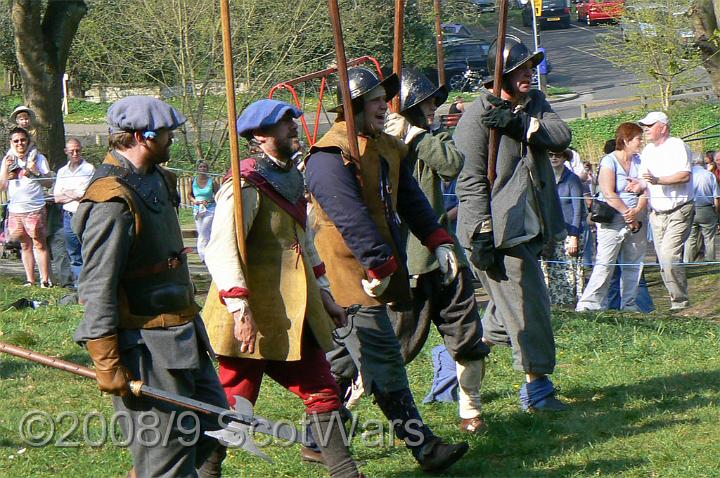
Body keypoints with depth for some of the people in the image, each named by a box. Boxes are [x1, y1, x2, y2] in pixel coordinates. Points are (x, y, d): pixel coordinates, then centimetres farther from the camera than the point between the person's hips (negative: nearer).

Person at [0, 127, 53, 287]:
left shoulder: (38, 158, 0)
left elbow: (48, 183, 0)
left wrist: (36, 172, -15)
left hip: (35, 209, -4)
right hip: (15, 209, 4)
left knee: (39, 244, -5)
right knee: (25, 246, 10)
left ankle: (45, 280, -4)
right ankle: (30, 280, 14)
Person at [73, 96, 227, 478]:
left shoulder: (157, 180, 11)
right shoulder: (113, 199, -20)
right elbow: (97, 287, -22)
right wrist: (108, 364, -22)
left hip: (183, 335, 10)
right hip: (147, 348, -10)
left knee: (215, 432, 16)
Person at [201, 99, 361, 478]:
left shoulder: (291, 179, 14)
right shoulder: (246, 186, -16)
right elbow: (221, 251, -24)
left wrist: (323, 294, 22)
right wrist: (239, 308, -29)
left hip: (295, 314, 9)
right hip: (254, 319, -9)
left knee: (322, 390, 9)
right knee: (234, 403, 0)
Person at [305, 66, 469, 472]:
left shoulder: (388, 148, 17)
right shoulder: (330, 156, -14)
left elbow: (411, 200, 17)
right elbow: (351, 217, -22)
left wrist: (439, 242, 4)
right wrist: (380, 265, -25)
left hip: (381, 267, 9)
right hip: (349, 269, -9)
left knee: (346, 356, 16)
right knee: (383, 357, -9)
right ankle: (423, 447, -11)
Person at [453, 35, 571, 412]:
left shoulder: (534, 103, 13)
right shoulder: (477, 116, -11)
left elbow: (561, 136, -6)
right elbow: (471, 181, -14)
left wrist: (518, 123, -22)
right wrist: (481, 236, -18)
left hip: (528, 226, 8)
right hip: (496, 229, -8)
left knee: (509, 309, 15)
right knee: (528, 305, -7)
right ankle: (536, 388, 0)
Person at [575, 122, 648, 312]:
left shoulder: (640, 162, 11)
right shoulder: (609, 162, -6)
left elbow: (645, 191, 4)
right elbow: (609, 194, -14)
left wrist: (637, 212, -13)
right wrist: (627, 213, -15)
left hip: (637, 220, 6)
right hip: (613, 220, -6)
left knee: (634, 264, 6)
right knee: (605, 263, -11)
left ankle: (629, 304, 13)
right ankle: (590, 303, -11)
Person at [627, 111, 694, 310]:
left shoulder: (677, 145, -7)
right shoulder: (648, 150, 16)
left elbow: (684, 175, -18)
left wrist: (658, 180, -27)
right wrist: (640, 184, -5)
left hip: (679, 211, -7)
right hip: (657, 213, 7)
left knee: (669, 255, -19)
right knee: (663, 260, 3)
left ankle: (680, 300, -10)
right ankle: (678, 299, 10)